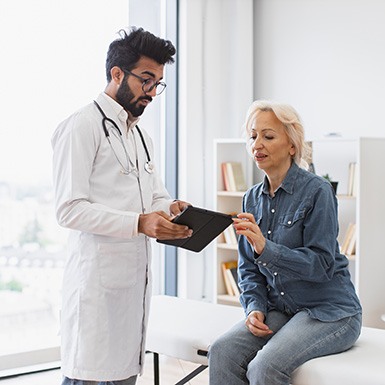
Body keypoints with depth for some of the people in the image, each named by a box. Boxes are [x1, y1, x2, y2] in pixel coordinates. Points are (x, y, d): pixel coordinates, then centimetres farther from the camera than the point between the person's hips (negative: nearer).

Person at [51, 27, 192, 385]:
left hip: (136, 275, 8)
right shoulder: (82, 127, -7)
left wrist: (172, 209, -3)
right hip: (97, 278, -8)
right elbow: (69, 209, -15)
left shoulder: (142, 136, 20)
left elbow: (157, 196, 21)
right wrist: (139, 223, -24)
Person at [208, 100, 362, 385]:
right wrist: (255, 307, -6)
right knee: (222, 352, -19)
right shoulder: (253, 198, 8)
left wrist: (265, 248, -28)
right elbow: (249, 267, 12)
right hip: (280, 310, 6)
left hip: (328, 312, -6)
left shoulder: (317, 191, -12)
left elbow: (322, 264, -17)